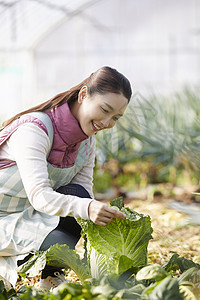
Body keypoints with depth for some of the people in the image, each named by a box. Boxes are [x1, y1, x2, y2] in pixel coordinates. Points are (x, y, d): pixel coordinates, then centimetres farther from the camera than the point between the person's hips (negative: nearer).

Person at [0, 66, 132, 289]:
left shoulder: (87, 139, -1)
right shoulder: (34, 129, -26)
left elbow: (85, 195, -4)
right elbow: (38, 195, -36)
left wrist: (105, 218, -26)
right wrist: (85, 208, -53)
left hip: (34, 217, 7)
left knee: (77, 195, -22)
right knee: (64, 250, -28)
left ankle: (49, 278, -6)